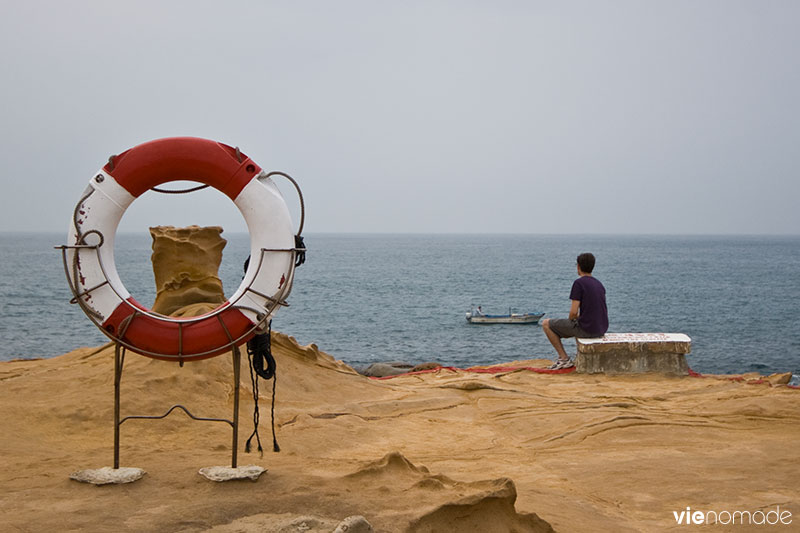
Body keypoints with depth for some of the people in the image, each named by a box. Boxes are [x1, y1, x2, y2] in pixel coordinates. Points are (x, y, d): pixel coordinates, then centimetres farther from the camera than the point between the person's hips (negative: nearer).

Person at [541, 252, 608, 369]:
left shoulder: (579, 283, -12)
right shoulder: (599, 284, 12)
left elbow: (574, 312, -17)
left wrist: (571, 320, 5)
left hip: (586, 328, -8)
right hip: (602, 329, 8)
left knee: (546, 323, 8)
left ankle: (564, 358, 9)